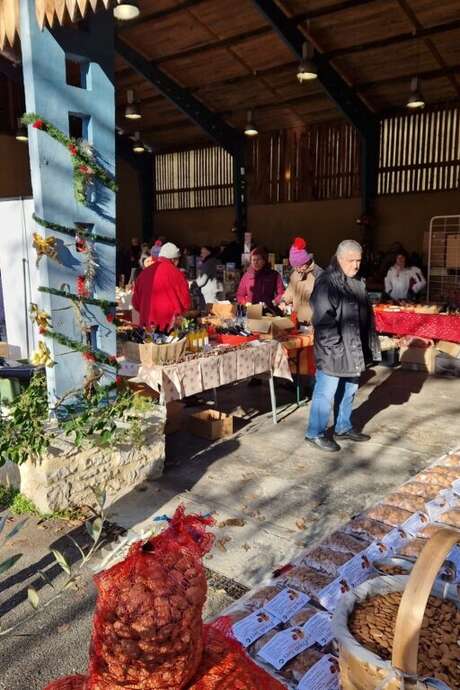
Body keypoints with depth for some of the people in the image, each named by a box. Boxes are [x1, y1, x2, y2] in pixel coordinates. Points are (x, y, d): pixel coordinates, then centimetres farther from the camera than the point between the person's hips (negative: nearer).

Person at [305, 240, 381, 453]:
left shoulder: (357, 282, 13)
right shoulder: (327, 281, -15)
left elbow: (366, 313, 21)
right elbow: (322, 318, -21)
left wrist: (370, 345, 16)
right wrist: (336, 346, -22)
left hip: (354, 349, 9)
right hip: (334, 352, -9)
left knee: (349, 390, 18)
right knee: (326, 392, 0)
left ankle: (343, 427, 34)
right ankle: (315, 433, 13)